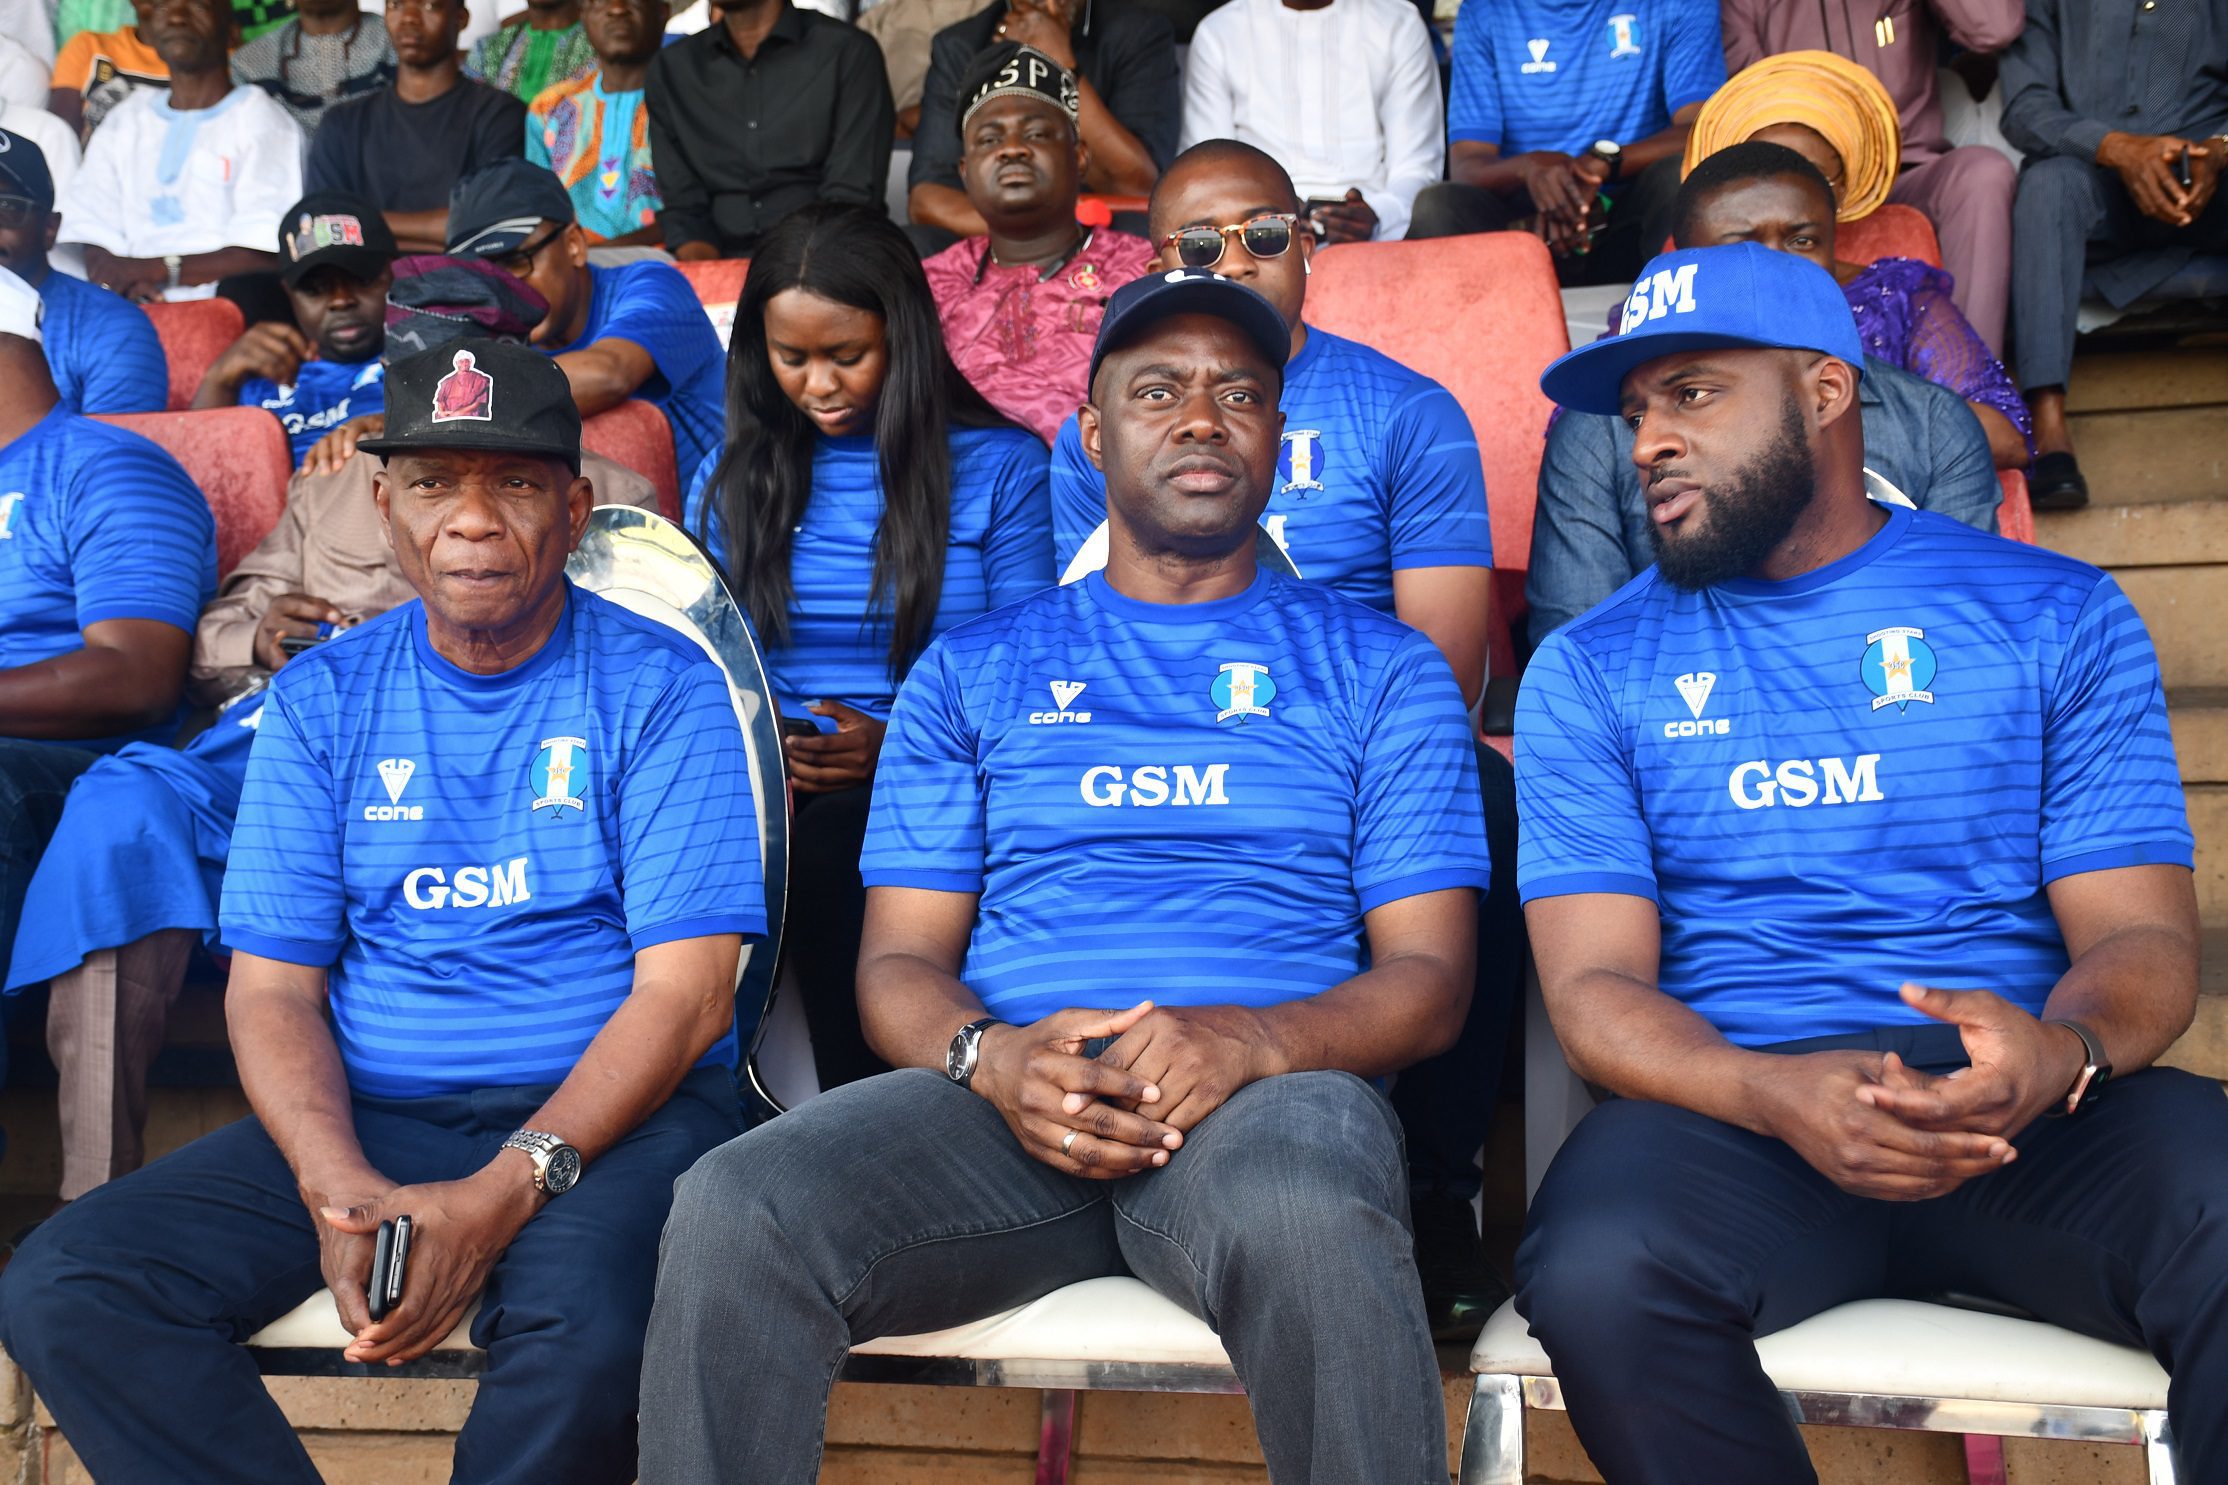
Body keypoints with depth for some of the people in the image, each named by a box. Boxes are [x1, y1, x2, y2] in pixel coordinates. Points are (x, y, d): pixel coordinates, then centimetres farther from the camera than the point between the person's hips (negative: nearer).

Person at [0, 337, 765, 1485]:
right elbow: (272, 987, 5)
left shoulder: (662, 688, -1)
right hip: (364, 1119, 4)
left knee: (582, 1339, -36)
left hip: (611, 1113, -3)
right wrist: (340, 1191, -15)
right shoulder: (320, 699, 10)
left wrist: (505, 1193, -20)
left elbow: (687, 992, -8)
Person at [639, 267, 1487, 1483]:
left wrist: (1251, 1041, -15)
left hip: (1273, 1083, -1)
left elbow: (1428, 975, 7)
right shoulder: (971, 672, 20)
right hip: (1004, 1096, 2)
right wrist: (990, 1057, -12)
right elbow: (899, 961, 13)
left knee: (1307, 1222, -39)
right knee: (732, 1212, -28)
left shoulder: (1382, 668, 15)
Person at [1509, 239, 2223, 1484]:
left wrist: (2058, 1053, -21)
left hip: (2032, 1102, 0)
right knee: (1596, 1278, -32)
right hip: (1737, 1098, 1)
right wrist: (1775, 1093, -21)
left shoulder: (2058, 617, 11)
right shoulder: (1591, 670, 11)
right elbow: (1593, 984, 1)